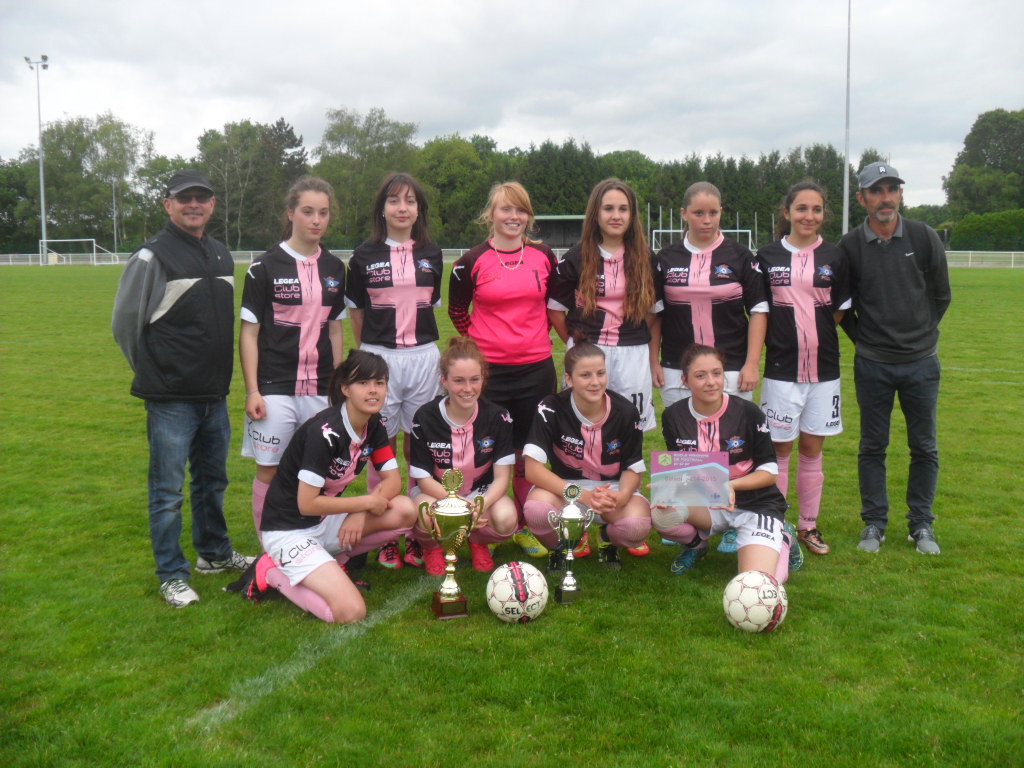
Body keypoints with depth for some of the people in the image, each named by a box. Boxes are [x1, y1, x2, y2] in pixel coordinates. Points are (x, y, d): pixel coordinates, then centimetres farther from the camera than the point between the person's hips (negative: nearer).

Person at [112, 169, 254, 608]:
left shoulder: (221, 256, 11)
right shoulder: (152, 256, -9)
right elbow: (124, 321, -5)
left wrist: (218, 372, 14)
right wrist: (154, 372, 2)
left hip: (215, 395, 7)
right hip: (171, 399, -6)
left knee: (213, 480, 19)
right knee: (168, 490, 1)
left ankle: (214, 553, 35)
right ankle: (172, 576, 13)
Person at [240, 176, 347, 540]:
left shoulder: (334, 268, 9)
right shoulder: (265, 267, -3)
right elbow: (248, 332, -3)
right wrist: (252, 390, -9)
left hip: (320, 389, 4)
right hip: (275, 387, -3)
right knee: (268, 470, 1)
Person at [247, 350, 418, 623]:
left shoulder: (374, 426, 0)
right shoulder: (325, 432, -24)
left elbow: (393, 480, 0)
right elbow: (306, 504, -24)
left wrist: (359, 513, -18)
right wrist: (367, 502, -15)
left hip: (327, 521, 8)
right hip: (289, 530, -8)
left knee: (405, 511, -13)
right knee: (351, 612, -22)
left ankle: (331, 561, 3)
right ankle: (272, 573, 0)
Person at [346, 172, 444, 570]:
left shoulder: (431, 254, 9)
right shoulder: (364, 256, 2)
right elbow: (355, 310, 9)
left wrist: (413, 331, 13)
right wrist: (367, 352, 9)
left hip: (423, 356, 2)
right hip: (378, 357, -2)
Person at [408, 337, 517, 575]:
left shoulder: (498, 417, -13)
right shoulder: (425, 418, -16)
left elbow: (502, 476, -14)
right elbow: (424, 478, -15)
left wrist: (480, 505, -35)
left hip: (482, 491, 1)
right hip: (437, 492, -1)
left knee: (506, 519, -32)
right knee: (425, 519, -37)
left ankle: (478, 541, 7)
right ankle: (433, 546, 4)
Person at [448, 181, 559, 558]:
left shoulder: (545, 257, 5)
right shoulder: (472, 262, -2)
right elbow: (457, 311, 10)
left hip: (536, 368, 2)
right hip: (488, 370, -2)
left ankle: (525, 527, 22)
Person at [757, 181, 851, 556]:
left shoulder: (834, 257, 4)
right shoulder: (768, 256, 2)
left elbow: (841, 310, 8)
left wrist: (810, 328, -2)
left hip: (823, 368, 1)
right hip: (781, 368, -1)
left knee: (812, 450, 10)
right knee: (779, 450, 3)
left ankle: (808, 525, 22)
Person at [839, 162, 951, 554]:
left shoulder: (924, 237, -1)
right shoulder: (849, 246, -4)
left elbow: (942, 294, 9)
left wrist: (922, 332, 9)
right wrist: (862, 337, 4)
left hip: (921, 362, 1)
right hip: (872, 364, -1)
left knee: (924, 447, 7)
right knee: (872, 447, 7)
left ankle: (922, 525, 20)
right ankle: (874, 523, 19)